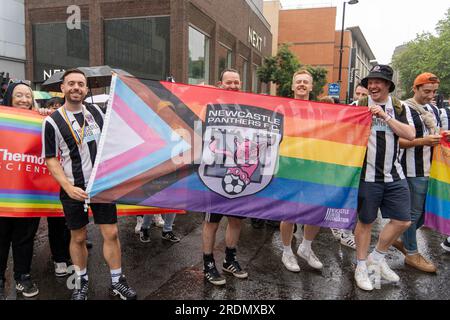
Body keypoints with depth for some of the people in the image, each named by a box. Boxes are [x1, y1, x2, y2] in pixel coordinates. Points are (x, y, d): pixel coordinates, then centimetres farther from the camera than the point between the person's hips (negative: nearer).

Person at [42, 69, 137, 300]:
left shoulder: (96, 112, 5)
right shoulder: (52, 121, -7)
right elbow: (50, 159, -6)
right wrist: (69, 187, -16)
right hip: (74, 189, -2)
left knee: (111, 233, 3)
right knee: (78, 237, 10)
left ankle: (117, 281, 19)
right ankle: (81, 282, 31)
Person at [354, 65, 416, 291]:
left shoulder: (400, 108, 7)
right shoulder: (358, 106, -1)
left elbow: (410, 135, -7)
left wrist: (385, 116, -12)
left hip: (394, 175, 4)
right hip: (367, 175, -4)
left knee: (402, 221, 7)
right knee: (365, 221, 6)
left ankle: (377, 258, 28)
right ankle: (361, 266, 24)